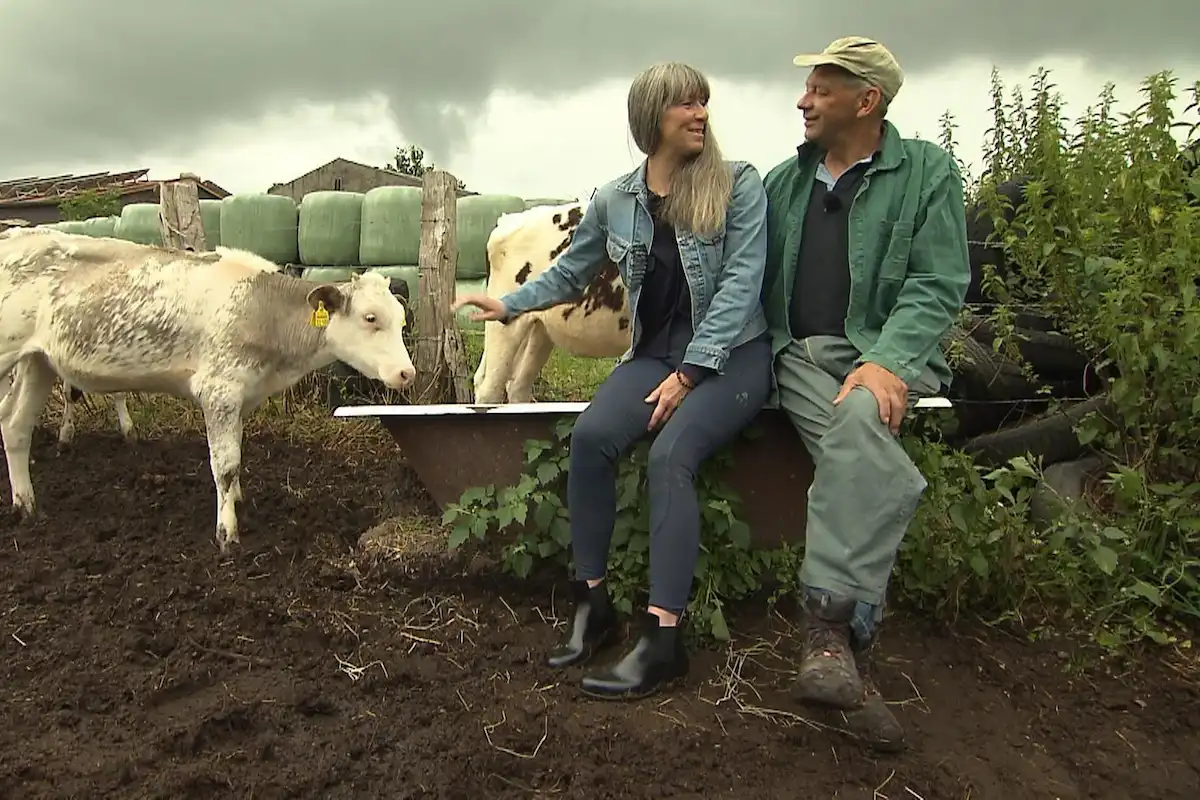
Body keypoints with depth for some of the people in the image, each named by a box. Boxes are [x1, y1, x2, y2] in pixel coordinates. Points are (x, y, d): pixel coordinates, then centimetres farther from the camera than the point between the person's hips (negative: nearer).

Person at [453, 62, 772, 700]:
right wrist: (510, 303, 8)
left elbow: (741, 281, -11)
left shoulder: (738, 185, -3)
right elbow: (571, 272, 20)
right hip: (654, 353, 3)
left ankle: (663, 636, -27)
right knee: (590, 435, -25)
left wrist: (690, 373, -18)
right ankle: (592, 602, -14)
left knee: (670, 453, -30)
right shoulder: (614, 200, 7)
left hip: (730, 353, -3)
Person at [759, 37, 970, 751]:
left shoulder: (928, 172, 6)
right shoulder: (783, 181, 17)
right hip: (800, 354, 2)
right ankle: (855, 642, -30)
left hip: (884, 352, -2)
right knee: (870, 463, -30)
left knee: (858, 423, -37)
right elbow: (754, 281, 15)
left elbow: (938, 286, -4)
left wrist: (887, 361, -20)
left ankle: (829, 628, -35)